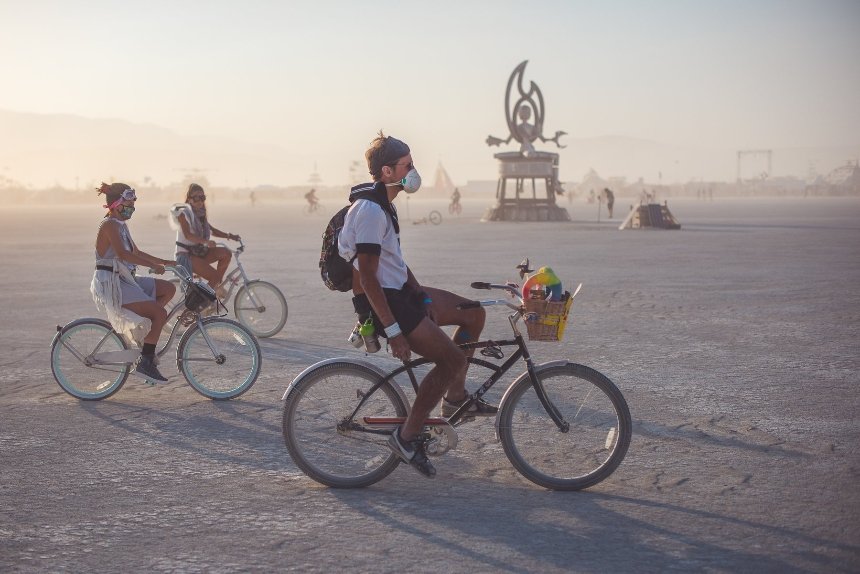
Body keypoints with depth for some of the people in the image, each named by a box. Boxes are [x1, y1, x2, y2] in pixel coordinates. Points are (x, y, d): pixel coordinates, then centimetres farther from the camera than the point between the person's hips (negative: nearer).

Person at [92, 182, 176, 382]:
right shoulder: (109, 225, -13)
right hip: (111, 284, -10)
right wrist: (152, 265, -31)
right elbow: (122, 253, -28)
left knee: (168, 288, 5)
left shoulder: (120, 225, 18)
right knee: (160, 313, -18)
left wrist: (164, 262, 18)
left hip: (124, 280, 10)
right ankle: (145, 362, -13)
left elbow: (136, 253, 24)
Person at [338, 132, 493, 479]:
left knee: (474, 315, 12)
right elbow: (367, 276, -25)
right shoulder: (370, 209, -21)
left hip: (400, 290, 10)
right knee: (453, 360, -15)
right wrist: (394, 332, -26)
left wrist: (423, 296, 13)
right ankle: (408, 436, -6)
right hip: (380, 301, -10)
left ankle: (455, 397, 22)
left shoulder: (383, 203, 12)